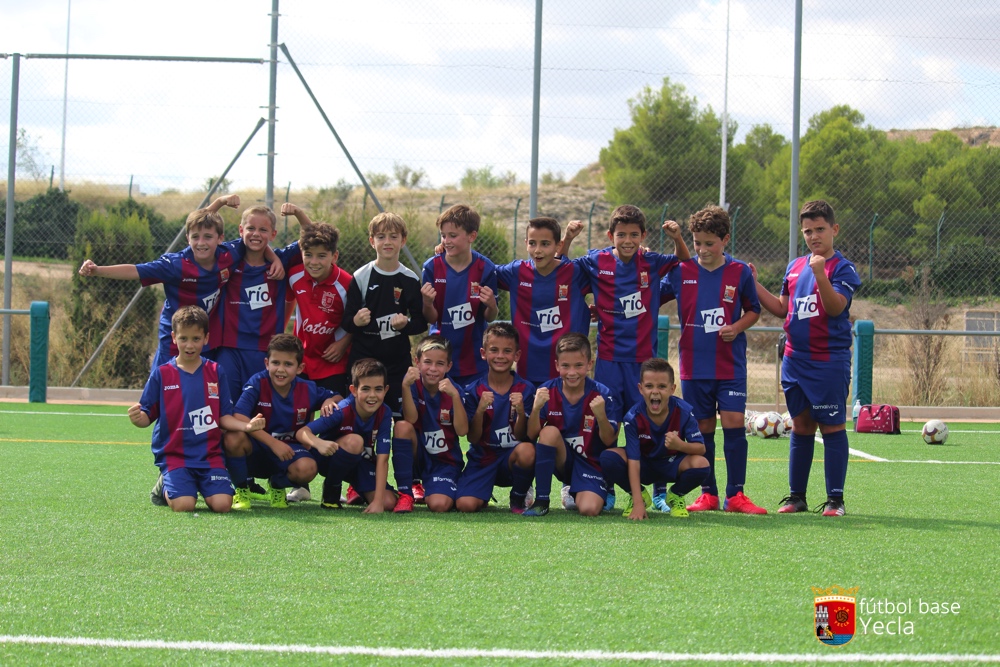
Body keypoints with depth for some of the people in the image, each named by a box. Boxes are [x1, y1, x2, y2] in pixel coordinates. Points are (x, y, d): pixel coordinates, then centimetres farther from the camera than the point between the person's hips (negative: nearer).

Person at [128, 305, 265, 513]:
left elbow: (224, 417, 8)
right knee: (184, 505, -23)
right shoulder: (161, 374, 1)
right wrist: (138, 418, -21)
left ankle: (202, 485, 15)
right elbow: (147, 416, 3)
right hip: (174, 455, -2)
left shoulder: (216, 372, 8)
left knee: (222, 504, -19)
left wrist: (246, 426, -10)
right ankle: (165, 487, 12)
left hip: (210, 455, 2)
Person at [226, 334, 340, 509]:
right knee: (234, 438, -36)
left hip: (288, 452, 2)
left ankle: (277, 485, 7)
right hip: (257, 449, -2)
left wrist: (330, 402, -13)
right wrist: (273, 443, -32)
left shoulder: (308, 390, -6)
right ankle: (241, 489, -6)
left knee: (307, 468, -33)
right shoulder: (257, 383, -17)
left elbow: (336, 397, 14)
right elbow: (239, 418, -29)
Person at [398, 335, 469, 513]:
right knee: (402, 427, -29)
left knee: (439, 505, -27)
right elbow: (411, 419, -21)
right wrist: (405, 387, -33)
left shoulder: (454, 391, -8)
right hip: (417, 455, 1)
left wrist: (455, 396, -30)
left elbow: (462, 431, -19)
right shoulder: (414, 385, -7)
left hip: (445, 461, -1)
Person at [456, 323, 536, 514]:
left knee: (527, 451, -37)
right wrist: (480, 410, -21)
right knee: (465, 505, -25)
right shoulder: (474, 391, -2)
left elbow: (521, 437, -5)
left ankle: (519, 497, -5)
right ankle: (485, 492, 15)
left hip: (511, 457, 0)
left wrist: (520, 412, -24)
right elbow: (473, 438, -5)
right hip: (483, 458, 1)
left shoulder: (525, 389, -3)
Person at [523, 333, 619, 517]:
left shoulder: (601, 395, -12)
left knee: (590, 509, -27)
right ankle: (541, 500, -18)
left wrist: (602, 417, -29)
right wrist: (536, 408, -29)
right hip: (562, 461, 2)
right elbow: (531, 436, -12)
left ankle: (576, 494, 13)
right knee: (549, 431, -29)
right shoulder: (548, 391, -8)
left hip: (590, 463, -2)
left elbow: (609, 441, -10)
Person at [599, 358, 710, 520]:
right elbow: (633, 461, -25)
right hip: (644, 466, 0)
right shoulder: (633, 417, -23)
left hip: (672, 466, 0)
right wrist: (638, 503, -32)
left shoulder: (683, 411, -21)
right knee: (608, 458, -29)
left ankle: (675, 496, 3)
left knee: (701, 464, -32)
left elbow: (701, 448, -20)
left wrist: (680, 445, -45)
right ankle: (639, 495, 1)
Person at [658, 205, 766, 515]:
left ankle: (735, 495, -2)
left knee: (734, 422, -9)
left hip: (731, 365, -1)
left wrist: (738, 327, -10)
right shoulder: (681, 271, 1)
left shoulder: (739, 272, -2)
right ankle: (708, 493, 16)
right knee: (703, 428, 6)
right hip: (694, 364, 1)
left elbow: (754, 310, 8)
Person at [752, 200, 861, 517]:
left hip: (830, 362, -6)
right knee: (801, 426, 12)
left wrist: (820, 275, -33)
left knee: (832, 427, -2)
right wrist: (754, 284, 13)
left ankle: (835, 499, 3)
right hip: (795, 358, 6)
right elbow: (782, 308, 20)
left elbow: (836, 308, -21)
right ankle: (796, 496, 18)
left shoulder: (842, 268, -7)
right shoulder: (794, 267, 13)